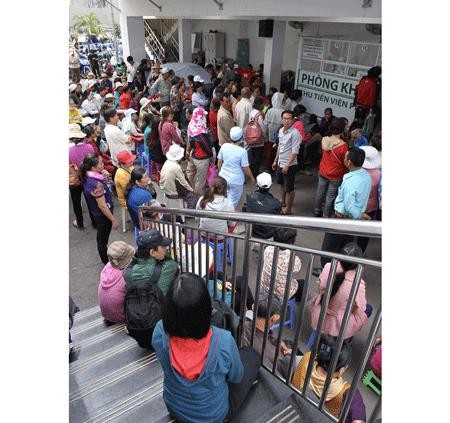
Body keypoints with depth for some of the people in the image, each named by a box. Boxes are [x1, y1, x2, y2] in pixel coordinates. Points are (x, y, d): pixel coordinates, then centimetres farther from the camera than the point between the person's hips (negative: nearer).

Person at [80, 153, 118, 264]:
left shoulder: (89, 177, -8)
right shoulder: (96, 184, -35)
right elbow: (102, 206, -26)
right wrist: (114, 220, -17)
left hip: (97, 213, 8)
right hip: (103, 216, -8)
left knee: (102, 238, 28)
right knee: (103, 239, 14)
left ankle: (105, 255, 50)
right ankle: (107, 262, 35)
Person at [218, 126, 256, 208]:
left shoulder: (224, 146, -8)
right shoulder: (242, 151, -21)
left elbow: (219, 162, 3)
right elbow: (246, 169, -13)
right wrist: (252, 178, 4)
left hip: (223, 177, 5)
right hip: (236, 180, -5)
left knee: (226, 198, 27)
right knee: (233, 202, 14)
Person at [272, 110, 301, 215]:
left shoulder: (295, 133, -19)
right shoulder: (281, 130, 5)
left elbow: (295, 152, -21)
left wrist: (287, 165, -24)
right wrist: (275, 161, 17)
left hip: (289, 165, -8)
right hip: (280, 163, 8)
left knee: (289, 189, 3)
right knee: (282, 184, 24)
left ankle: (288, 210, 15)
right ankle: (282, 202, 44)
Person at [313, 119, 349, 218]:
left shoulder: (324, 140, -9)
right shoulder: (343, 145, -24)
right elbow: (345, 162, -11)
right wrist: (346, 173, 5)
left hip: (322, 172, 5)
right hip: (336, 176, -5)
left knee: (319, 193, 22)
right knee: (330, 197, 10)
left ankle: (317, 211, 40)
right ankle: (326, 216, 24)